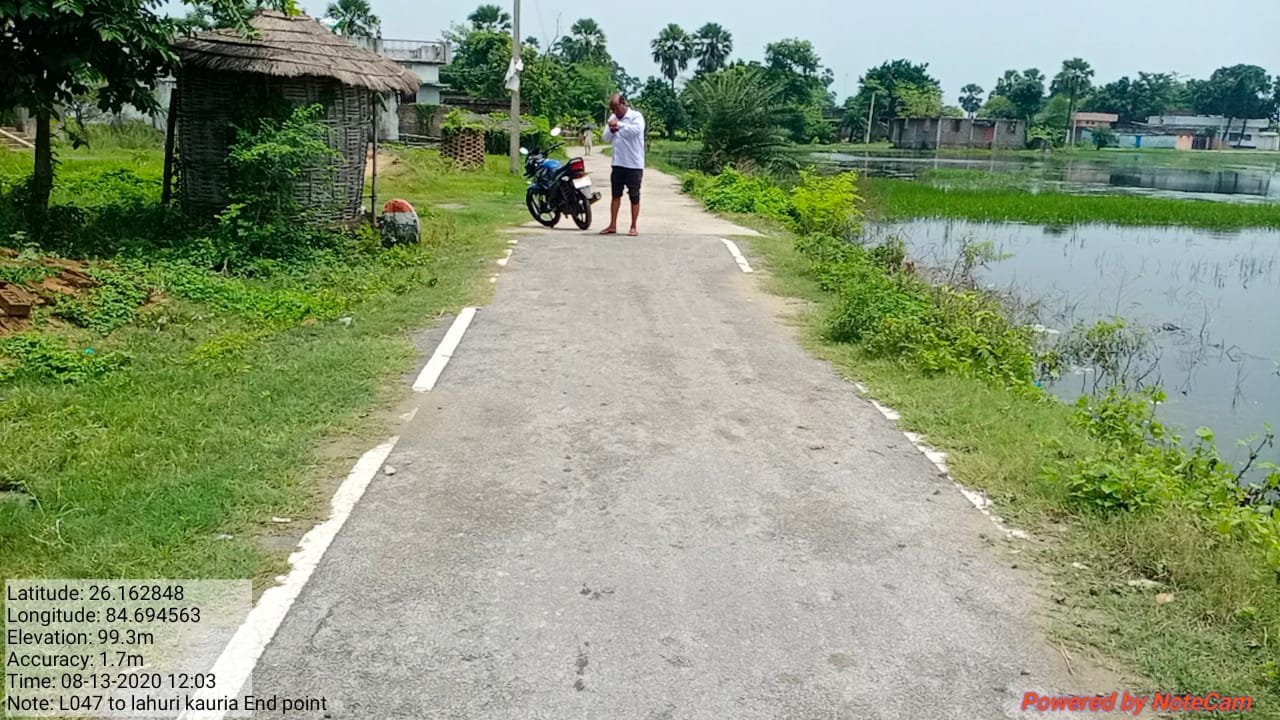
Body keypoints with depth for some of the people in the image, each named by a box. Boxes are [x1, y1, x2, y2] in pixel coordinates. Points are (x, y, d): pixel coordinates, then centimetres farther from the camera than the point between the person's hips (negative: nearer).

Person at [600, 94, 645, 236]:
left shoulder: (636, 116, -7)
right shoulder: (613, 118, 11)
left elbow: (637, 130, -27)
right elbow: (606, 138, 9)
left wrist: (619, 125, -25)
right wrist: (611, 130, -12)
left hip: (634, 164, -6)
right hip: (618, 163, 6)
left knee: (634, 196, 2)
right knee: (616, 195, 9)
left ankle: (633, 227, 10)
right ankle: (613, 226, 16)